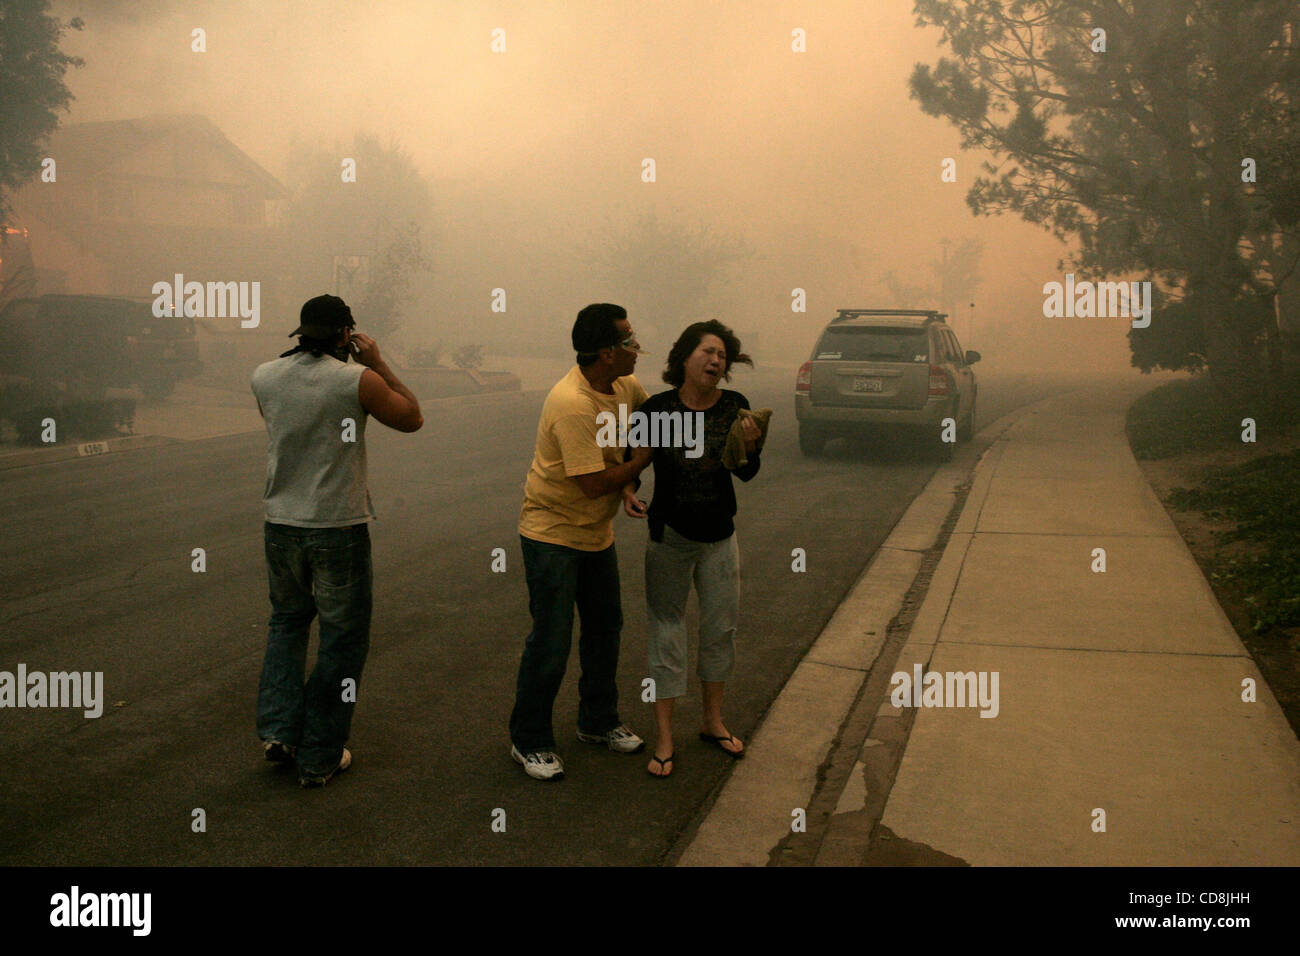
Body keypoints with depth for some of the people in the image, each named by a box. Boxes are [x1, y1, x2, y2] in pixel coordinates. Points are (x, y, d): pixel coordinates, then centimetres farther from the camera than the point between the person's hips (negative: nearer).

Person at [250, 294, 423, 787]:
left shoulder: (264, 377, -1)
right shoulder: (357, 380, -14)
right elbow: (412, 418, 0)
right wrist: (378, 363, 3)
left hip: (280, 523, 5)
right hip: (338, 528, -4)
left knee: (287, 621, 26)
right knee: (342, 638, 9)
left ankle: (278, 729, 18)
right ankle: (320, 759, 16)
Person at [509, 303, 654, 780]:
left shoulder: (624, 386, -2)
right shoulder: (571, 404, -29)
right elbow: (594, 483, -29)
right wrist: (645, 457, -17)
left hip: (596, 531, 9)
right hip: (553, 532, -9)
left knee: (605, 628, 18)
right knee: (551, 642, -2)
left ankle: (598, 722, 36)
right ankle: (529, 741, 15)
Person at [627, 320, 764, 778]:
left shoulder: (734, 406, -6)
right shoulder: (657, 408, -12)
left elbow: (746, 473, -1)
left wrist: (751, 446, -21)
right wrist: (626, 491, -18)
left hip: (719, 536, 3)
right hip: (669, 535, -3)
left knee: (721, 628, 13)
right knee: (666, 630, 4)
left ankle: (713, 721, 33)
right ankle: (663, 736, 14)